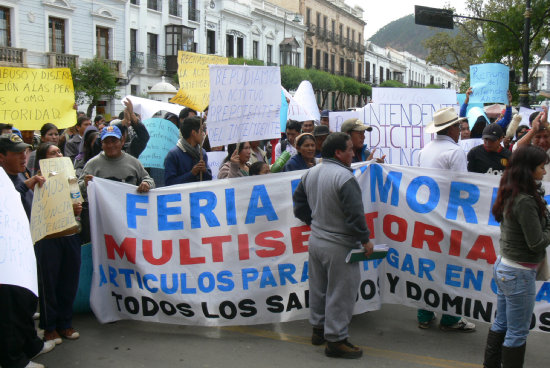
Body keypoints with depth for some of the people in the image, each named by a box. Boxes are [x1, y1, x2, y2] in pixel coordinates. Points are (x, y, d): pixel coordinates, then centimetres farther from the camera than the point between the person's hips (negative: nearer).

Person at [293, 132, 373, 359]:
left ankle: (318, 328, 34)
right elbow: (355, 213, -22)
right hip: (338, 245, -8)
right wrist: (365, 240, -12)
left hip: (316, 239, 8)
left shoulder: (310, 173, 5)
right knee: (340, 292, 2)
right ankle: (336, 340, 9)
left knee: (319, 287, 20)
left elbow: (299, 203, 16)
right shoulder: (344, 177, -21)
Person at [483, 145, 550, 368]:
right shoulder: (526, 201, -23)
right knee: (517, 333, 4)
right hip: (519, 273, -9)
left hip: (503, 266, 9)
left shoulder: (510, 195, 4)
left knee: (501, 324, 20)